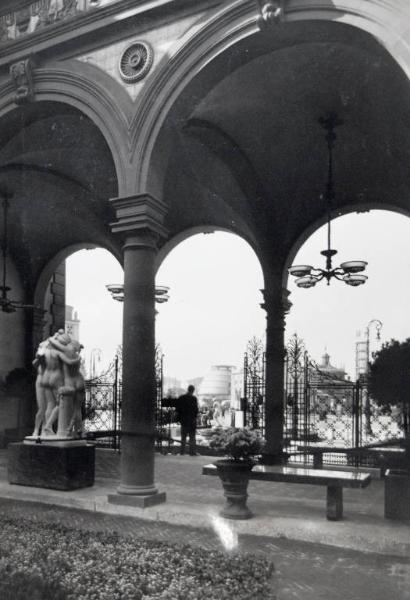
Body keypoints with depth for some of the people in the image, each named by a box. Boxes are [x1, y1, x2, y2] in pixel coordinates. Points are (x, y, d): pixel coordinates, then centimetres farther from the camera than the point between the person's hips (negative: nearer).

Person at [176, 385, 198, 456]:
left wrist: (179, 418, 12)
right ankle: (192, 452, 1)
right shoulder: (194, 398, -11)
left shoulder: (181, 398, 4)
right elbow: (195, 409, -13)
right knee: (192, 437, 3)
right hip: (191, 420, -4)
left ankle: (182, 451, 13)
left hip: (183, 420, 4)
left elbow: (178, 409, 6)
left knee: (183, 437, 13)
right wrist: (195, 416, 0)